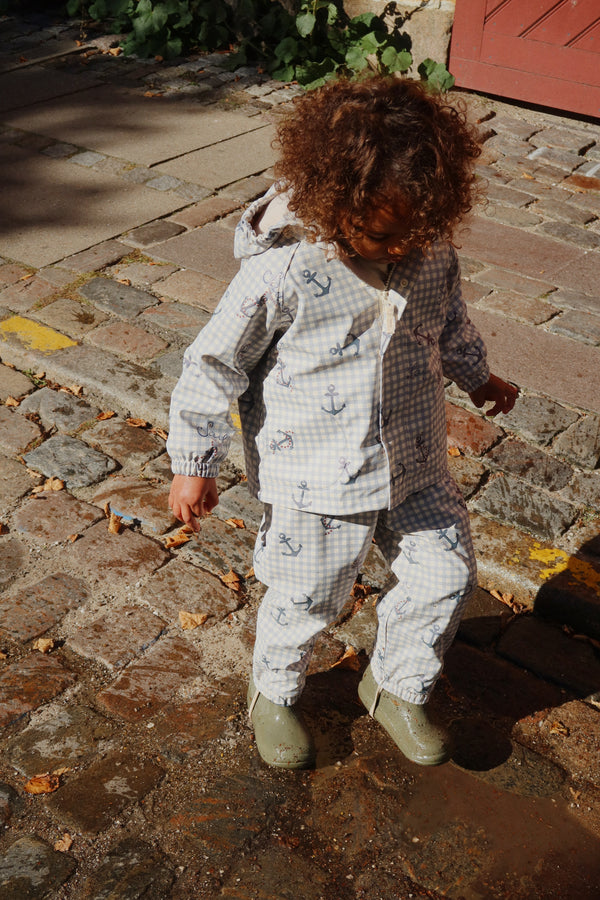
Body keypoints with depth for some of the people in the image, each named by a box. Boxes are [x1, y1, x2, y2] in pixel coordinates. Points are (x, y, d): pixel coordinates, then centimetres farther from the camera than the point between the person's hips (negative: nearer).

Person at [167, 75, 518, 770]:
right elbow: (213, 365, -14)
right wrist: (194, 465, -7)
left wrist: (476, 376, 29)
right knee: (305, 601, 12)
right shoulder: (281, 273, -25)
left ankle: (396, 687, 40)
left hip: (413, 462, 5)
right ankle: (274, 694, 44)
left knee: (445, 573, 13)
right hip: (315, 478, -5)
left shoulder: (430, 247, -9)